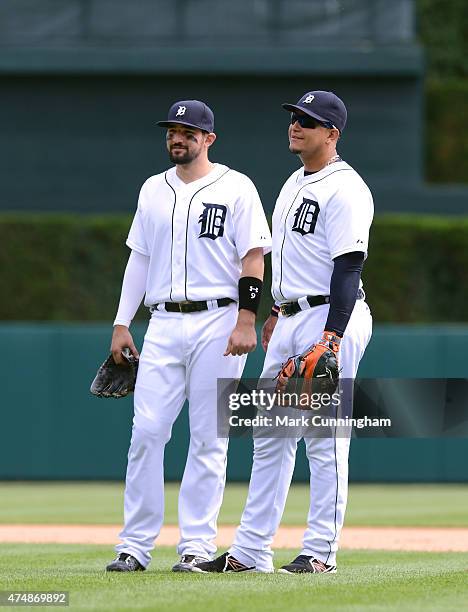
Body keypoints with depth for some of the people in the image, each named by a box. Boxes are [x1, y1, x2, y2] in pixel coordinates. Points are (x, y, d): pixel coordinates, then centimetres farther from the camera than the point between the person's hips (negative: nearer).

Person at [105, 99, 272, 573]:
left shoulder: (235, 188, -1)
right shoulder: (153, 189, 14)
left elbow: (253, 258, -5)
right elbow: (139, 257, 18)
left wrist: (245, 322, -15)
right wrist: (121, 324, 11)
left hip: (217, 324, -4)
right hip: (163, 325, 4)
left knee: (208, 439, -2)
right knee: (146, 431, -4)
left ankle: (197, 545, 2)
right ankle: (135, 545, -1)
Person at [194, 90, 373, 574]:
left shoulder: (345, 189, -13)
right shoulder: (295, 183, 17)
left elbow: (348, 267, -19)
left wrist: (331, 338, -25)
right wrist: (277, 312, 25)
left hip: (331, 318, -10)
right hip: (291, 320, 10)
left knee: (324, 438, -6)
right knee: (270, 434, 9)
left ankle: (321, 551, -1)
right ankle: (250, 551, 12)